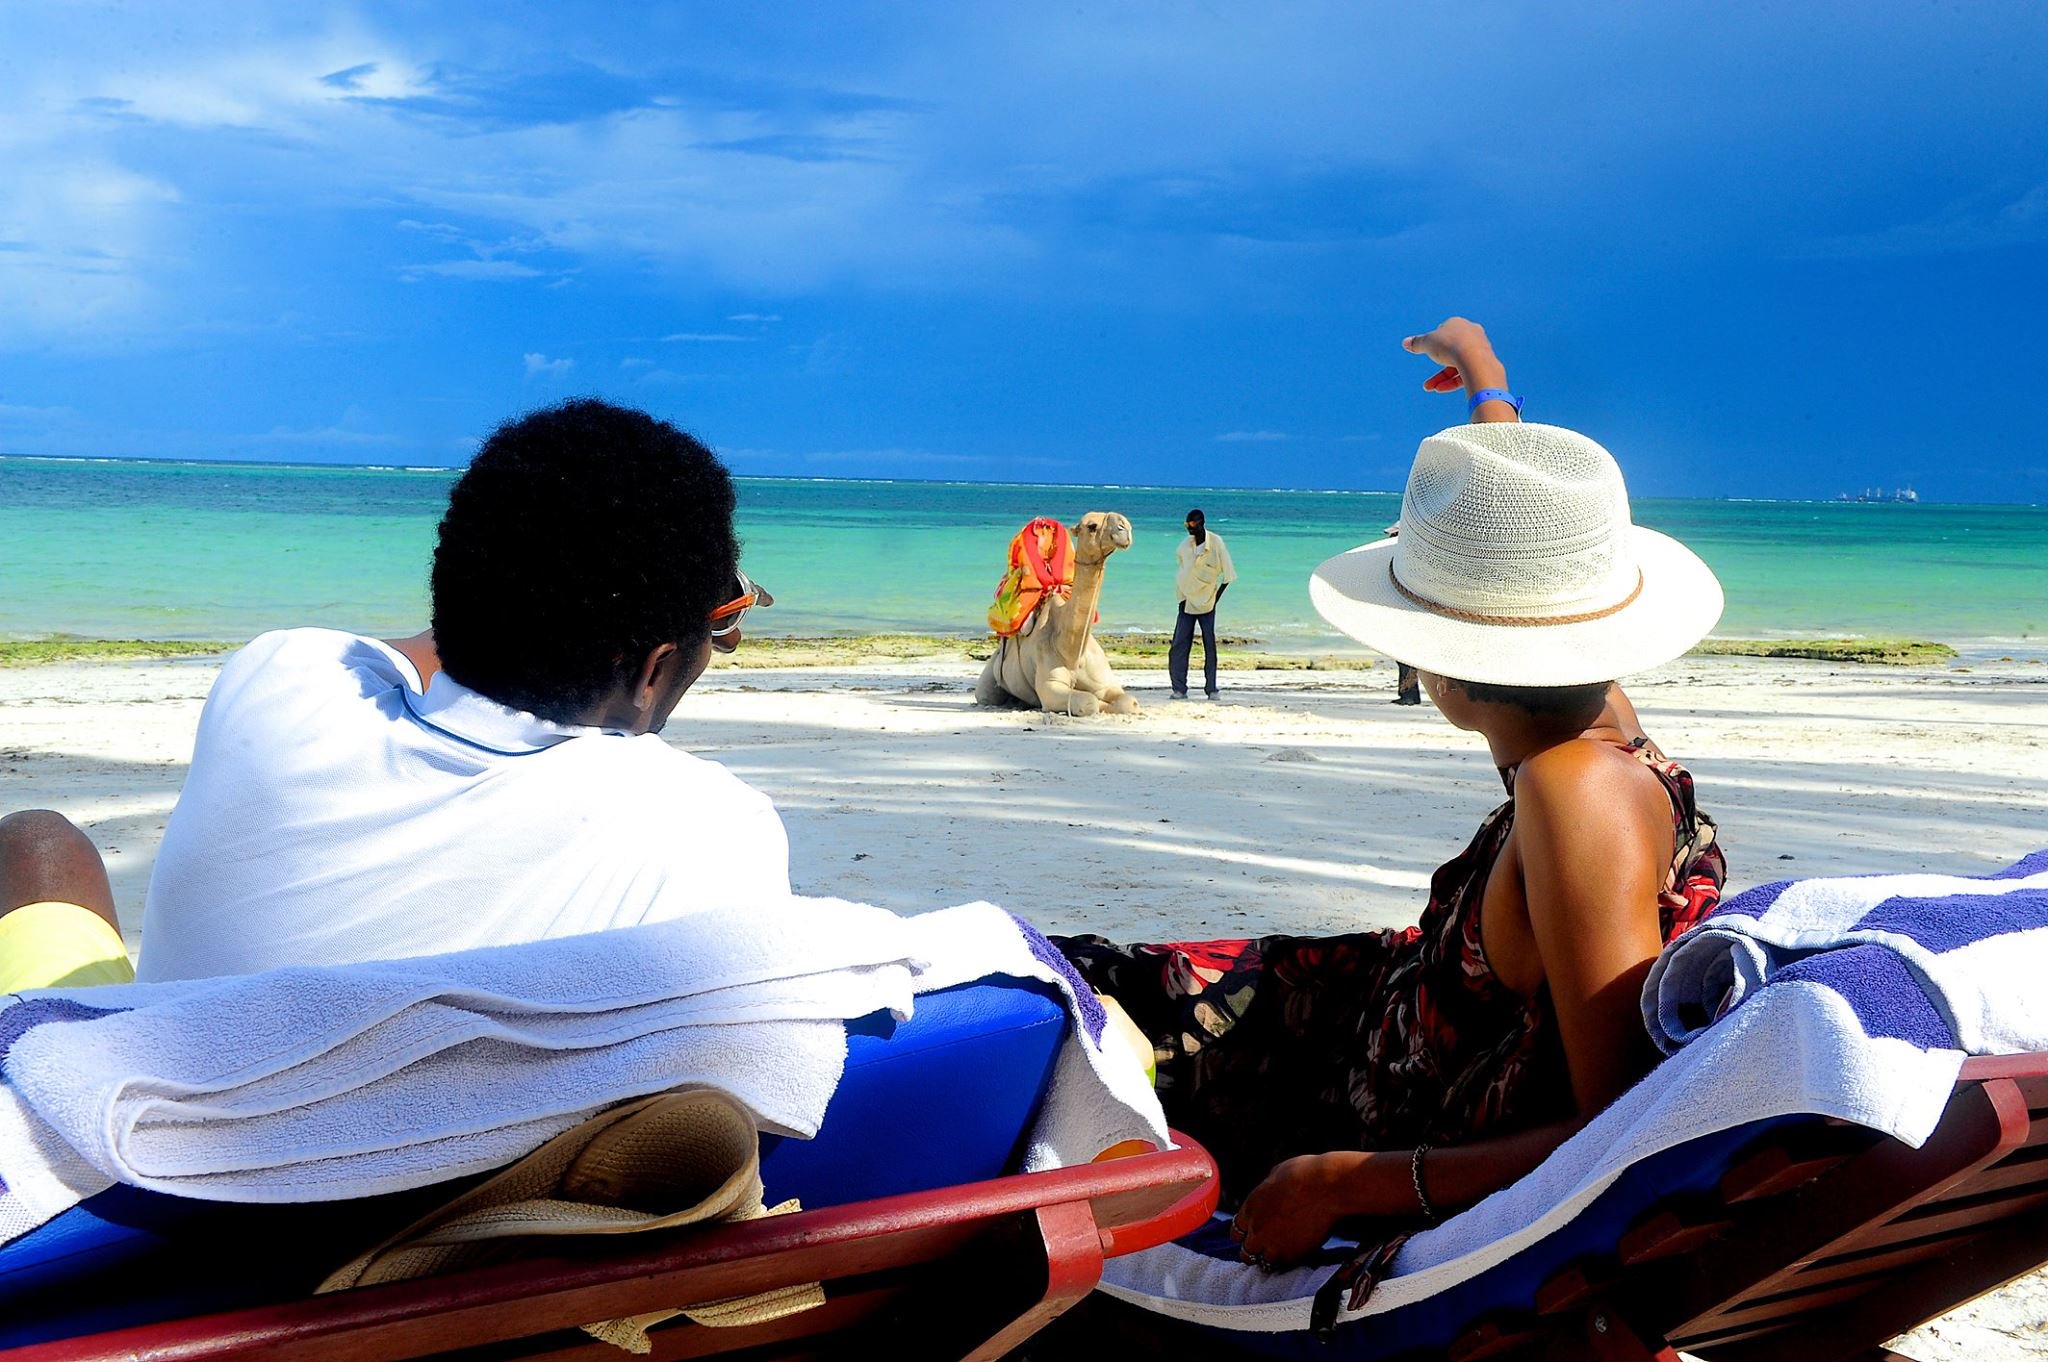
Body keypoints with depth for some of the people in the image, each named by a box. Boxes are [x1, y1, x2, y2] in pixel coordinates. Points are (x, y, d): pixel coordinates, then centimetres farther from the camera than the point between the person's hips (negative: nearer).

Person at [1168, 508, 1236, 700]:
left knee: (1210, 646, 0)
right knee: (1179, 646, -4)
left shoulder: (1216, 543, -9)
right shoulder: (1185, 545, 2)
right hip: (1187, 603, 3)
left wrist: (1217, 597, -6)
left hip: (1207, 604, -3)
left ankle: (1211, 689, 5)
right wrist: (1181, 596, 12)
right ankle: (1179, 689, -2)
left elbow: (1228, 575, -6)